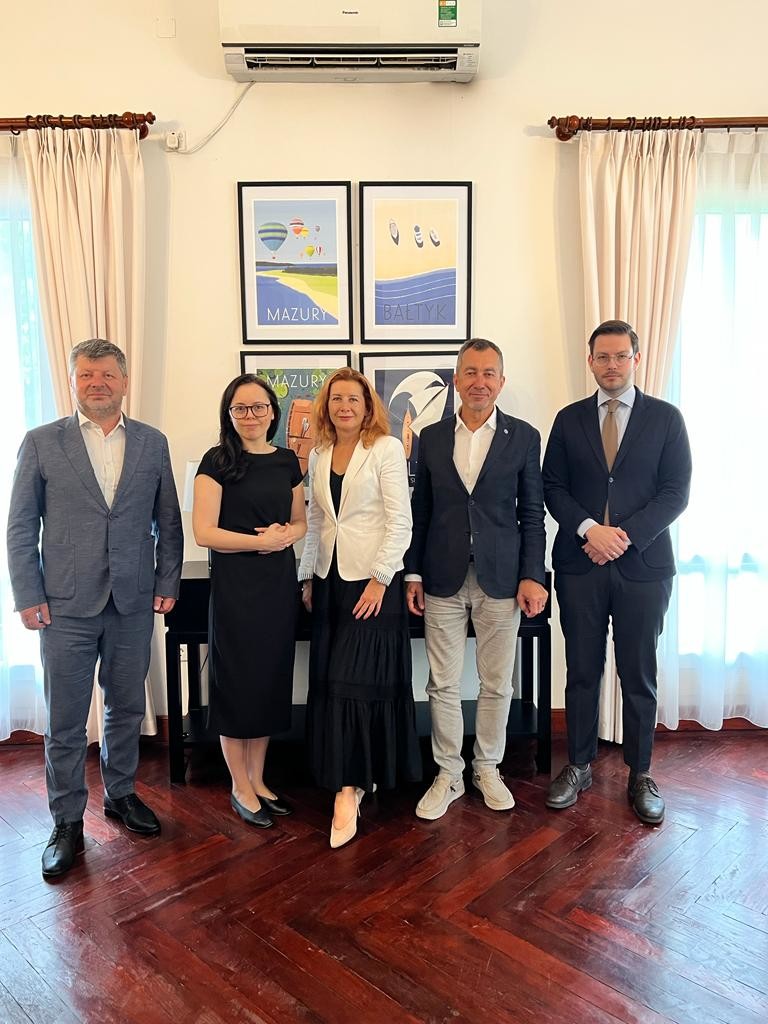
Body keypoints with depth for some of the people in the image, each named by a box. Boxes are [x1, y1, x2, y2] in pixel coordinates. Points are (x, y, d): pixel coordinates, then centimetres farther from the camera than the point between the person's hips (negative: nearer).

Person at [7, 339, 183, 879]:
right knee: (66, 722, 7)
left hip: (134, 604, 2)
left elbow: (168, 521, 7)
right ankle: (67, 823, 24)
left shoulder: (152, 443, 5)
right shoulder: (42, 442, 0)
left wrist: (167, 583, 2)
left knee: (127, 709, 15)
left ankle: (121, 794, 36)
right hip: (67, 606, -2)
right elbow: (21, 527, 0)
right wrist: (29, 597, -5)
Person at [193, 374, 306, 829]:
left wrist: (287, 533, -8)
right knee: (237, 681, 4)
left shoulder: (288, 461, 7)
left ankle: (258, 780, 28)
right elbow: (204, 532, -12)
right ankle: (240, 788, 22)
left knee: (272, 679, 12)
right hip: (235, 584, -5)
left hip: (280, 581, 5)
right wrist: (261, 540, -18)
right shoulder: (218, 461, -7)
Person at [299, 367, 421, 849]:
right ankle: (358, 777, 24)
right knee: (330, 681, 9)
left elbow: (400, 522, -10)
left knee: (353, 680, -8)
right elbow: (316, 522, 15)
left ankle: (347, 791, 2)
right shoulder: (319, 454, 11)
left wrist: (379, 579, -16)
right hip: (330, 580, 6)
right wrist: (308, 577, 10)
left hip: (373, 579, -6)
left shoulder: (387, 449, -6)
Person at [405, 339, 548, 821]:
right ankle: (449, 774, 25)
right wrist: (413, 573, 4)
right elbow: (421, 510, 7)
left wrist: (532, 576, -5)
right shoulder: (431, 437, 5)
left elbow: (532, 513, 1)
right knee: (443, 683, 8)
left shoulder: (524, 437, 0)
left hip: (501, 578, -1)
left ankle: (488, 768, 30)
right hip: (443, 580, 1)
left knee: (497, 683, 10)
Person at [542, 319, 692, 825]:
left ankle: (640, 774, 25)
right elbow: (553, 488, 3)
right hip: (580, 564, 1)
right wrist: (589, 530, -13)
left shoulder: (666, 418, 3)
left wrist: (626, 536, -14)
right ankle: (579, 766, 26)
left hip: (644, 565, -1)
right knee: (582, 671, 10)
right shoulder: (570, 419, 7)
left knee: (639, 675, 8)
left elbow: (676, 492, -3)